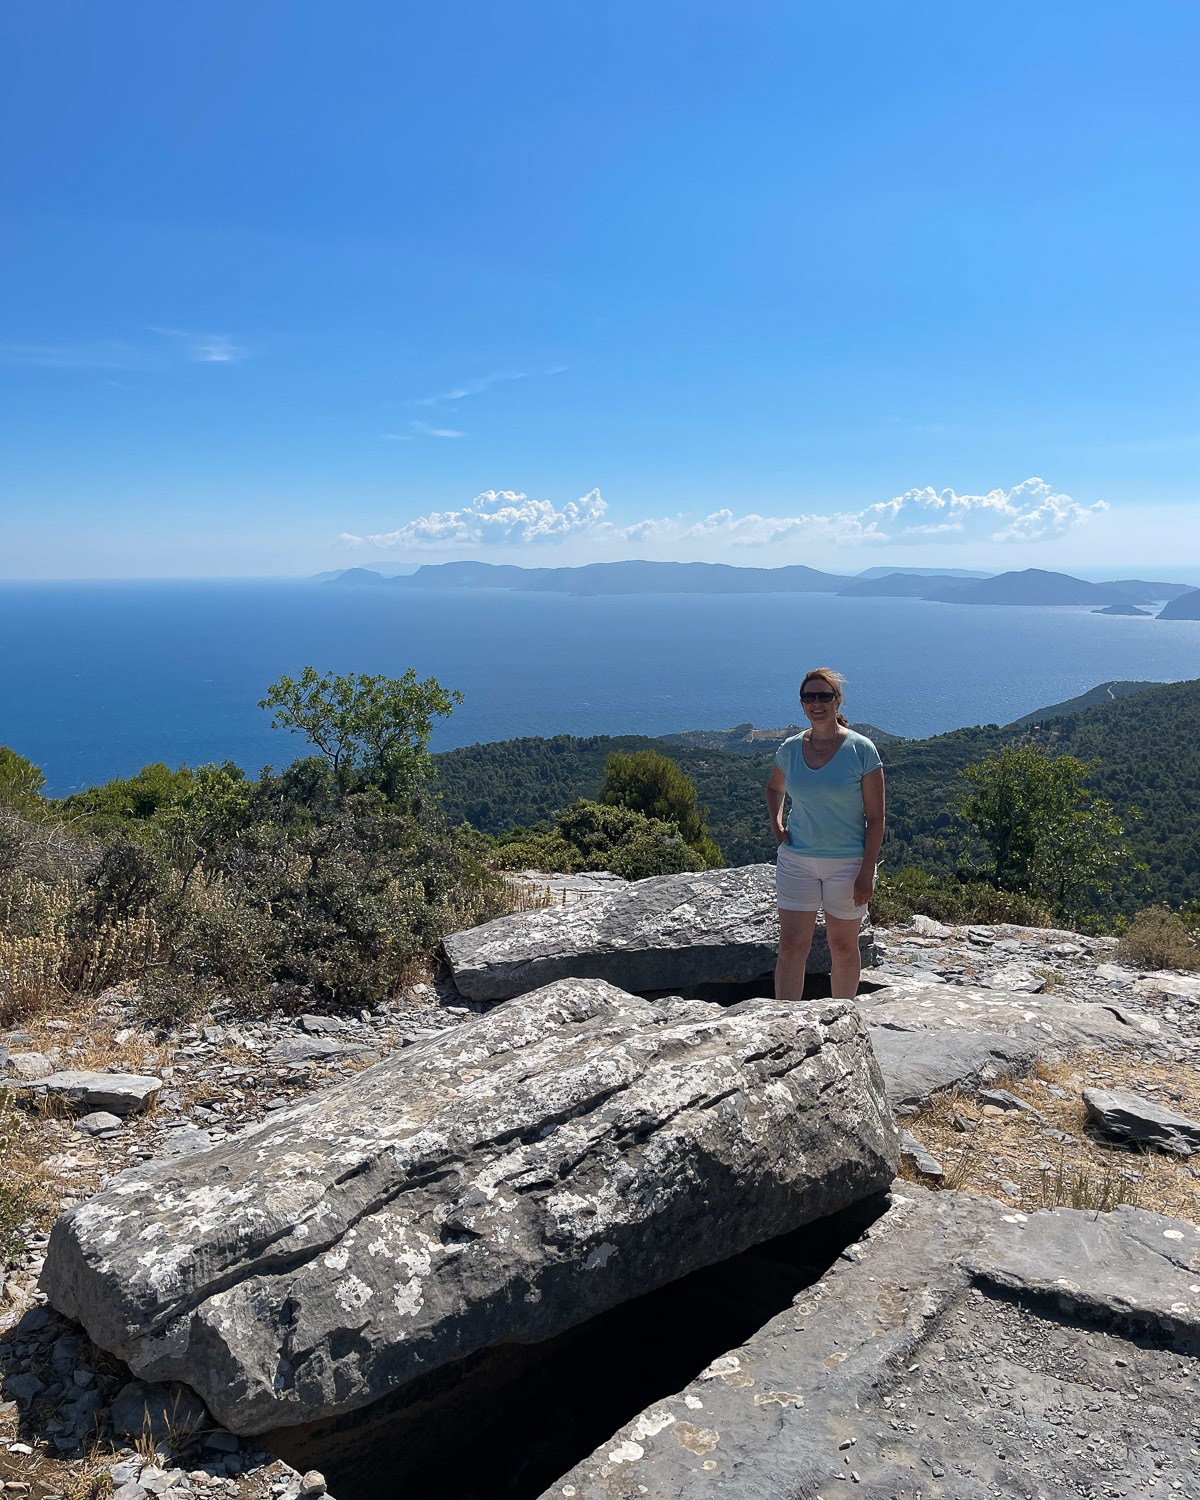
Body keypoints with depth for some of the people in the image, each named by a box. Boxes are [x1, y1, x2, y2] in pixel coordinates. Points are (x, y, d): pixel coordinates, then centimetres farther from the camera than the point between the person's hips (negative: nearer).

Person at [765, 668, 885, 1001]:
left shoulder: (861, 749, -9)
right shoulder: (790, 748, 1)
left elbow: (876, 817, -8)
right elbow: (774, 788, 23)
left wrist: (866, 872, -13)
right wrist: (776, 824, 5)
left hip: (847, 862, -2)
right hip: (796, 860, 2)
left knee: (843, 947, 12)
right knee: (792, 947, -2)